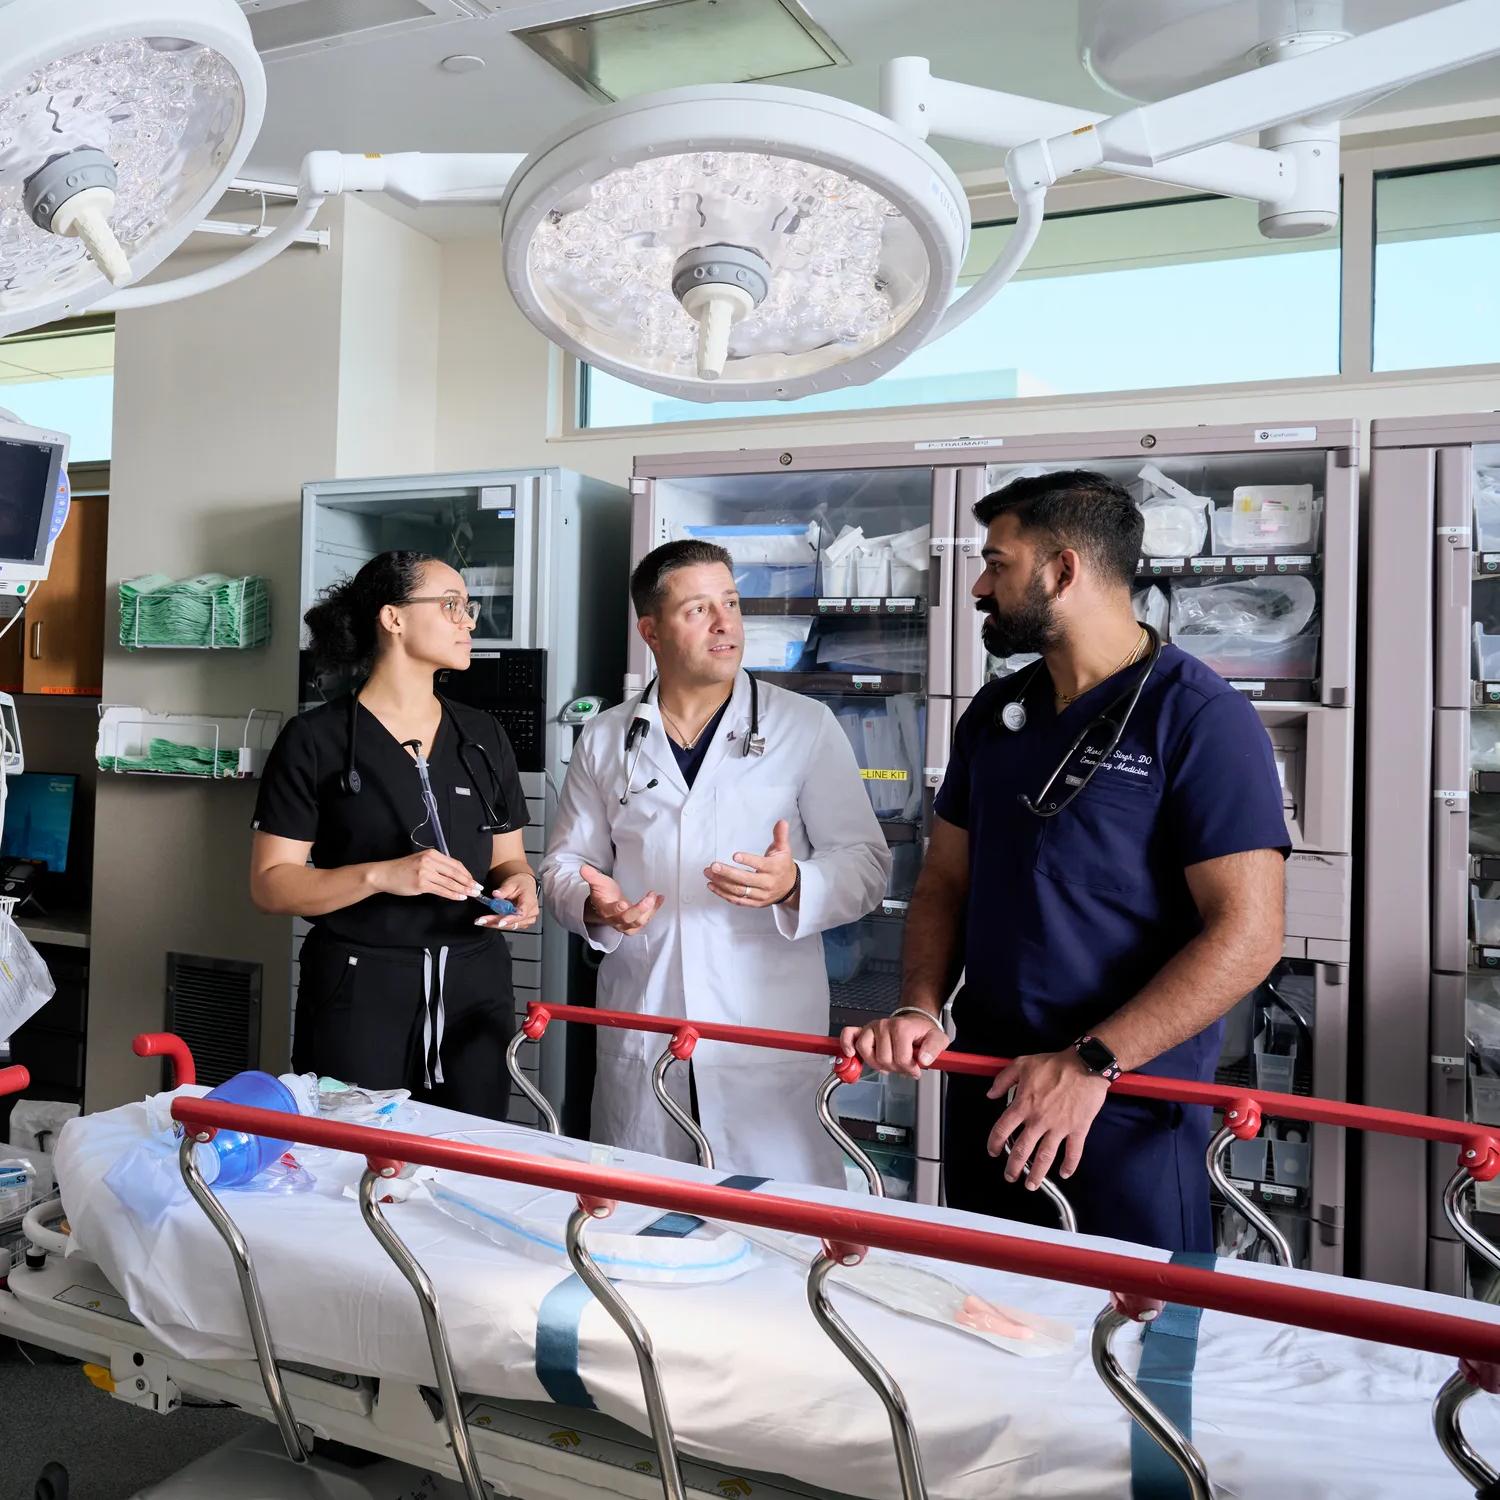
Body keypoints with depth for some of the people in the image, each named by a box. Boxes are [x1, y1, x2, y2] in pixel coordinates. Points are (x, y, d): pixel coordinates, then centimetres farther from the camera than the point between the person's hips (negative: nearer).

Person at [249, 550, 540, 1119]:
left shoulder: (482, 735, 11)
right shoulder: (316, 738, -3)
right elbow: (270, 885, -6)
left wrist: (520, 885, -7)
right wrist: (382, 876, -21)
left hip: (473, 989, 4)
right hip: (359, 992, -4)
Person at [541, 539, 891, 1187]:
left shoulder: (806, 727, 0)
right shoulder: (605, 740, 8)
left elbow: (866, 863, -1)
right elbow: (565, 863, 14)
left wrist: (795, 886, -21)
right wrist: (596, 906, -8)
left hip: (771, 1042, -2)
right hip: (638, 1046, 3)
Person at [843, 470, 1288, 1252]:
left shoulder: (1200, 717, -13)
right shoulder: (993, 712, 8)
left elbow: (1246, 934, -18)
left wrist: (1090, 1063, -23)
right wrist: (919, 1010, -6)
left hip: (1130, 1112, -6)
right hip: (984, 1092, 6)